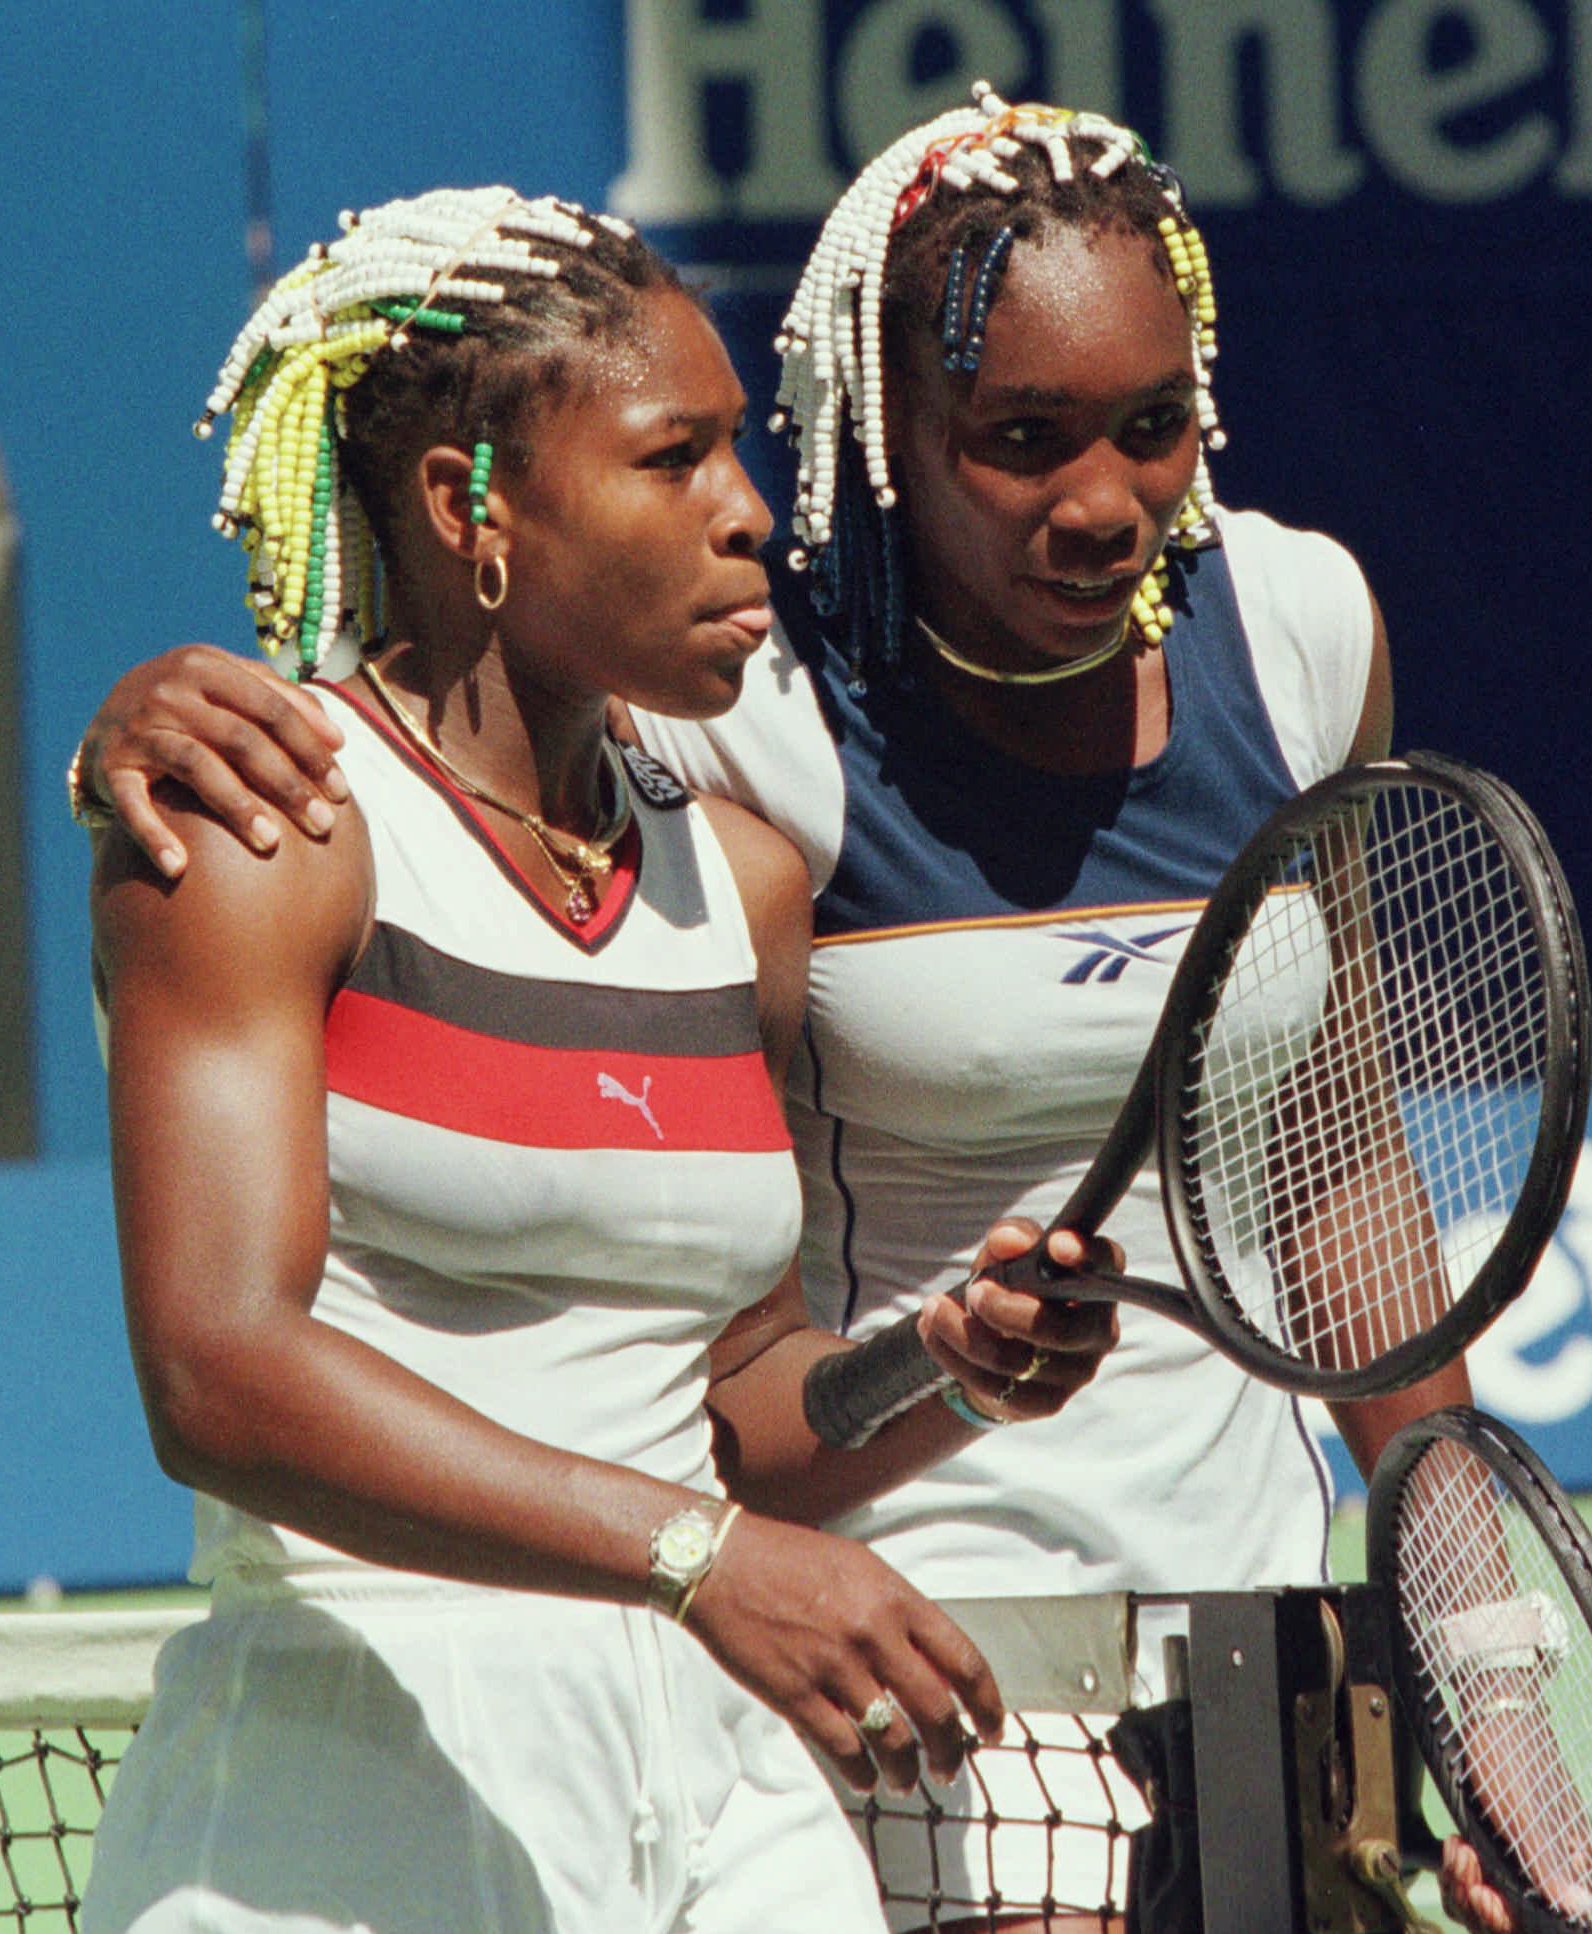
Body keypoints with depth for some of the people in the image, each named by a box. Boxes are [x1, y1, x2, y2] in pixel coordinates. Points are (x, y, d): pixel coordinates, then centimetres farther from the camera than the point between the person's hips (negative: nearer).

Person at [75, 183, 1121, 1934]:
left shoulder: (740, 876, 12)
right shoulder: (259, 825, -7)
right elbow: (217, 1370, -20)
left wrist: (945, 1373, -4)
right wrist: (696, 1557, -27)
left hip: (723, 1789, 6)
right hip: (357, 1791, -6)